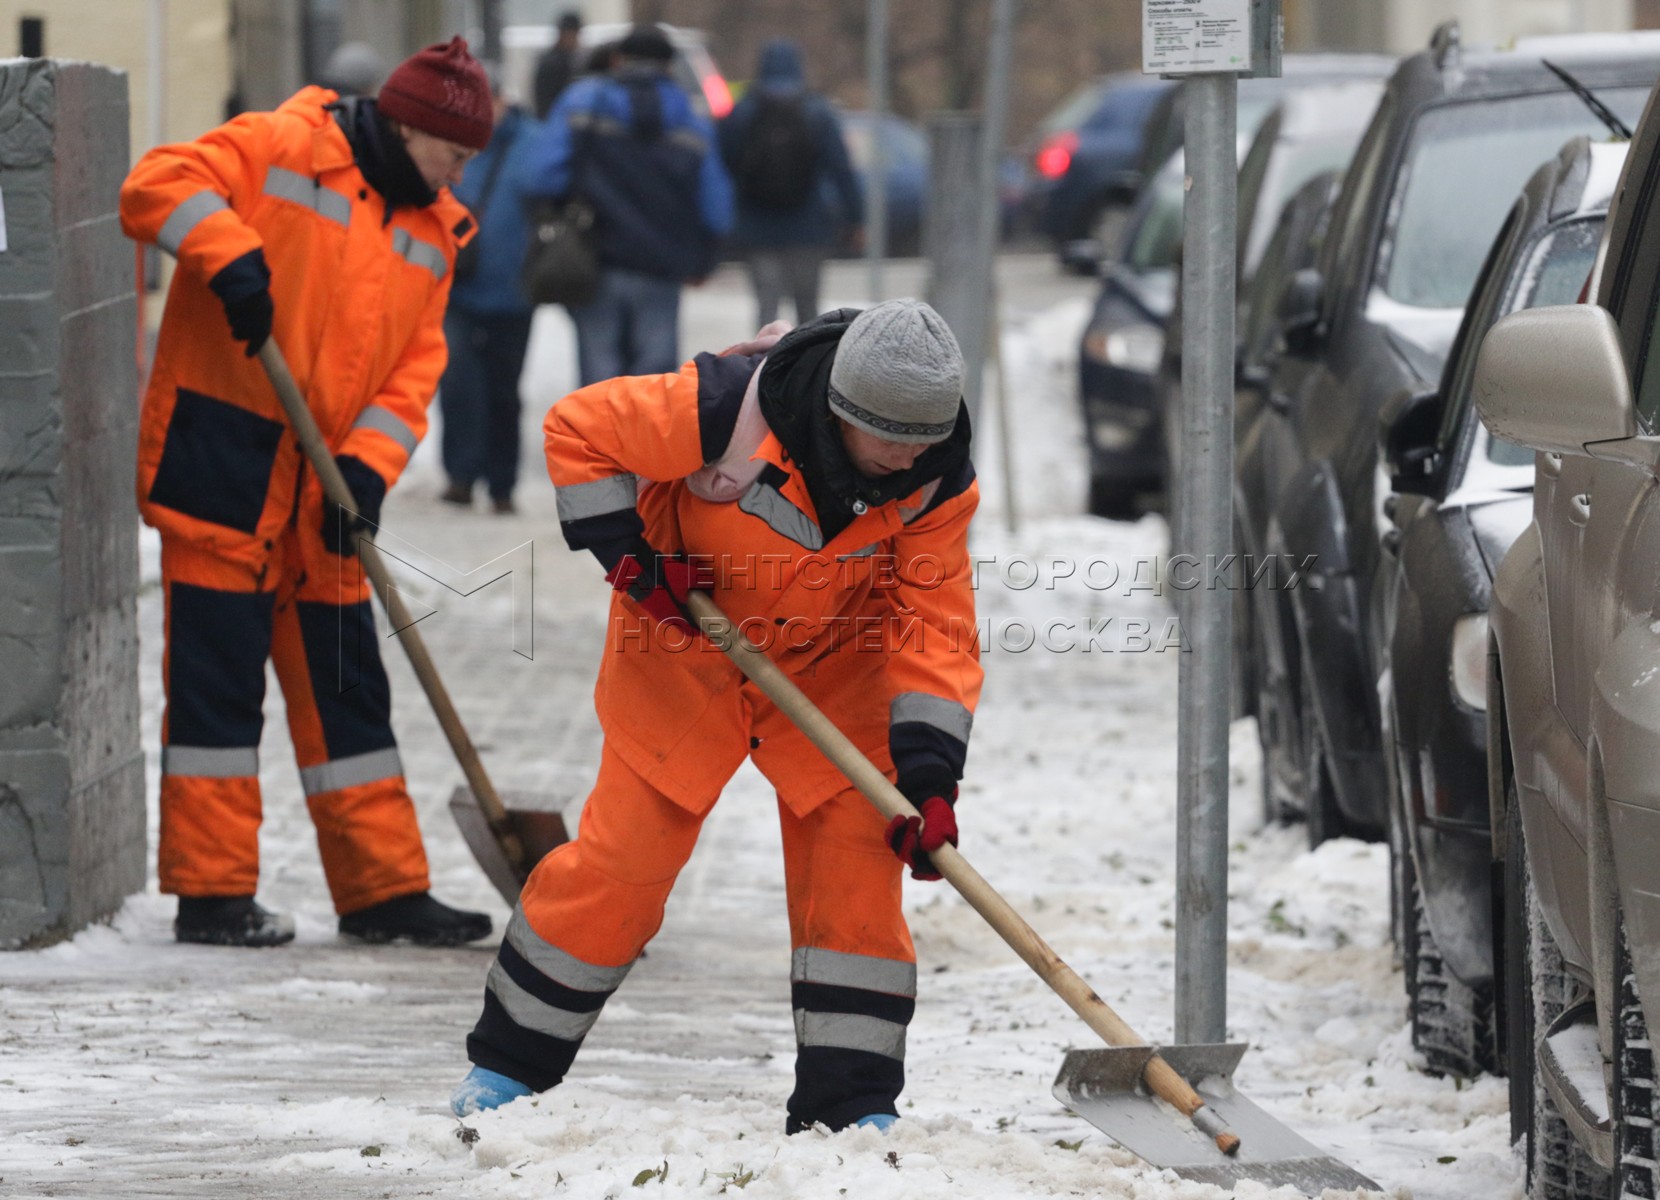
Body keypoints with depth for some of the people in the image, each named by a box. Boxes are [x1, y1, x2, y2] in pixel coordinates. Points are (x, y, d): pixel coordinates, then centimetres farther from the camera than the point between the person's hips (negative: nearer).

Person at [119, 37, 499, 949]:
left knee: (344, 682, 10)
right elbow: (159, 186, -19)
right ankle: (211, 893, 1)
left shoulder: (433, 232, 13)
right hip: (220, 456, -7)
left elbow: (413, 366, 8)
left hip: (322, 484, 7)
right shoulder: (280, 152, -8)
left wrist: (368, 466, -7)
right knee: (219, 674, -4)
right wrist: (229, 254, -35)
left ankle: (384, 888, 16)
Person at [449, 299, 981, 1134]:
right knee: (624, 853, -2)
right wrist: (628, 556, -22)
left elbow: (932, 625, -16)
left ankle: (851, 1098, 1)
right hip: (684, 650, -3)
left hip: (834, 669, 3)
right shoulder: (725, 409, -32)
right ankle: (508, 1061, 14)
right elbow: (578, 431, -19)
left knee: (856, 853, -8)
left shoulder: (936, 481, -19)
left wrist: (927, 771, -26)